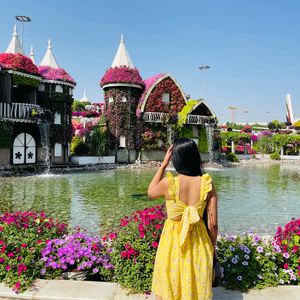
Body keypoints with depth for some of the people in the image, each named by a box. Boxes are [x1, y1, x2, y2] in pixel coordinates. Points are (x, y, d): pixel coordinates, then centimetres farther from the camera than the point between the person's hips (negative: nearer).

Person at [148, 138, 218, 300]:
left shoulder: (168, 183, -20)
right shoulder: (207, 184, -14)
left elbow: (150, 192, 5)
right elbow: (213, 224, -8)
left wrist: (163, 164, 1)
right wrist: (212, 248, 10)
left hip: (172, 241, -2)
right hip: (198, 242, 2)